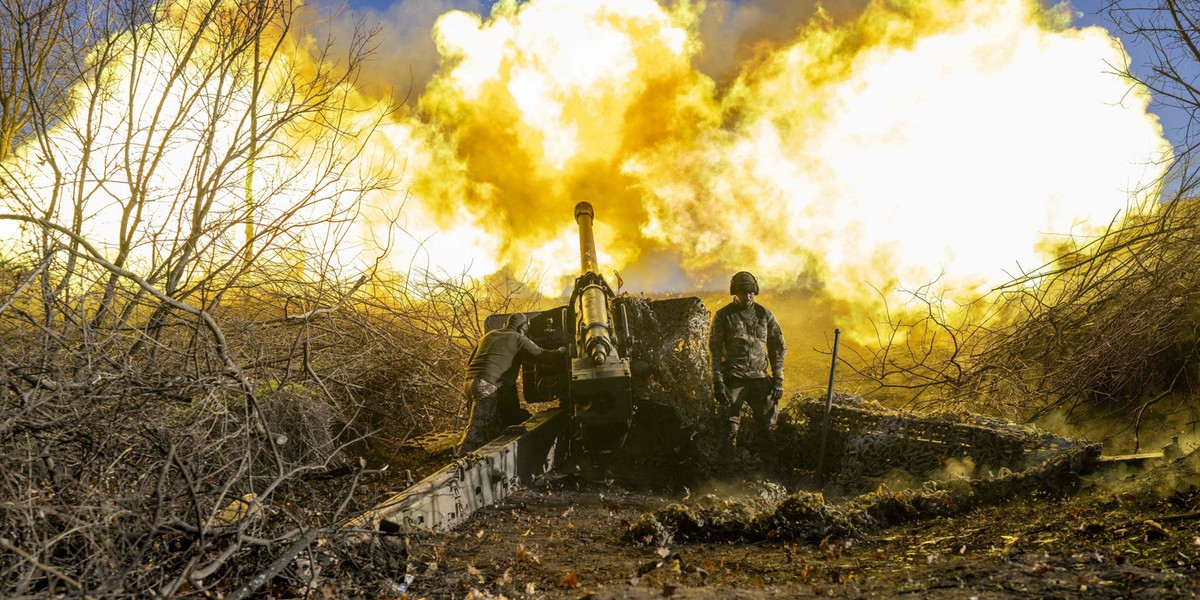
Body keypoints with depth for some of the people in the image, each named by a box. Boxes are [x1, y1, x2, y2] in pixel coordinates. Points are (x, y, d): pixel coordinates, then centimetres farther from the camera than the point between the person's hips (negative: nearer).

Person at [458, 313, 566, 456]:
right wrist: (562, 351, 20)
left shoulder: (488, 336, 26)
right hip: (487, 386, -8)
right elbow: (543, 355, 3)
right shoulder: (519, 339, 5)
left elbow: (469, 361, 30)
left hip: (470, 381, 8)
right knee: (476, 426, -12)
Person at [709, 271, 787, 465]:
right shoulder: (723, 316, -1)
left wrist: (778, 379, 3)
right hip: (733, 380, -2)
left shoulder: (764, 314, 7)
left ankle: (771, 466, 12)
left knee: (768, 425, 2)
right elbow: (714, 350, -2)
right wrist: (718, 382, -10)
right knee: (729, 428, -2)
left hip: (759, 378, 3)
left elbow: (778, 347, 11)